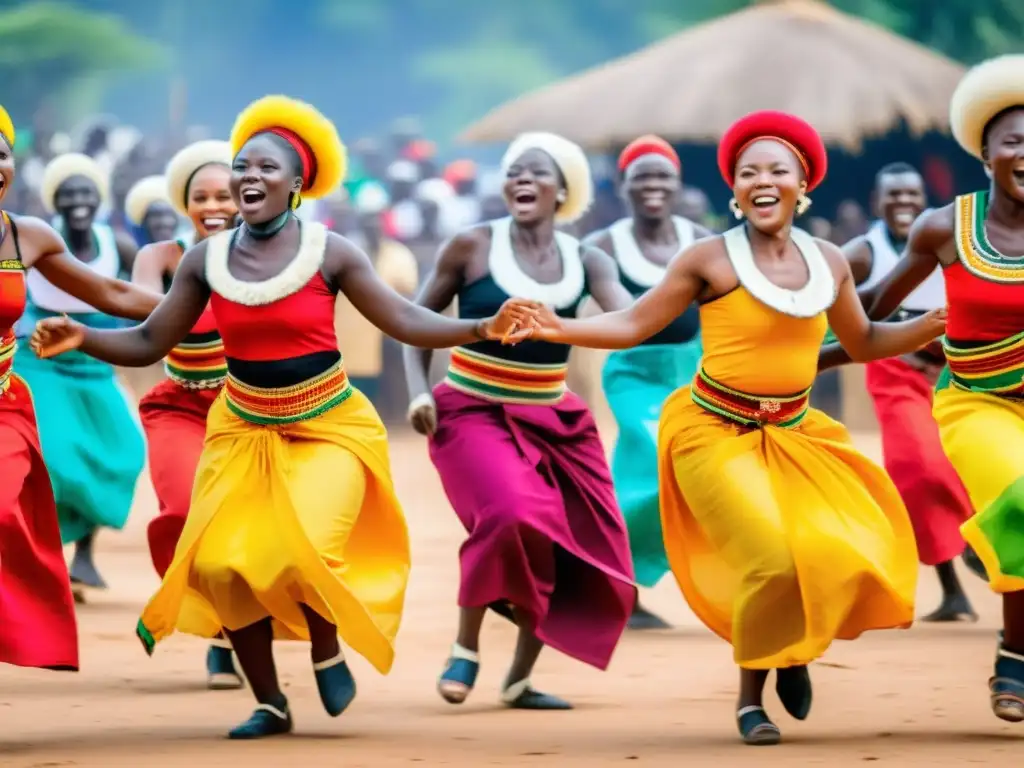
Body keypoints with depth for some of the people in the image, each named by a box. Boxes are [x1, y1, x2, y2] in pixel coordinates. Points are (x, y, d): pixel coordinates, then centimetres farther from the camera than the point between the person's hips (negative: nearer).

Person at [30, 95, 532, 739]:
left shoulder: (329, 253, -11)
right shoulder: (206, 259, -3)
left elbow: (404, 320, -11)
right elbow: (149, 343, 1)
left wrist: (481, 328, -26)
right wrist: (81, 338, -16)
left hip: (328, 428, -3)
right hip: (245, 432, 3)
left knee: (301, 558, -21)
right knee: (223, 564, -7)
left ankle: (329, 651, 14)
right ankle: (270, 703, 12)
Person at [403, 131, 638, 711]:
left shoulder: (586, 261, 1)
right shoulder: (474, 246, -6)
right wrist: (420, 391, -10)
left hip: (553, 420, 5)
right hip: (474, 412, -5)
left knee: (586, 552, 1)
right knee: (509, 514, -30)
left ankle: (519, 679, 17)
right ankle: (467, 646, -9)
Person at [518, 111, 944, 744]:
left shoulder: (829, 262, 4)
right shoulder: (711, 259, -10)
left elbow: (863, 343, 18)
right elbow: (634, 326, -7)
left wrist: (936, 325, 5)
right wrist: (562, 329, -21)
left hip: (794, 435, 5)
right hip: (716, 432, -5)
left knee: (843, 555, -7)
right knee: (772, 560, -16)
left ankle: (795, 644, 25)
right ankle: (751, 699, 5)